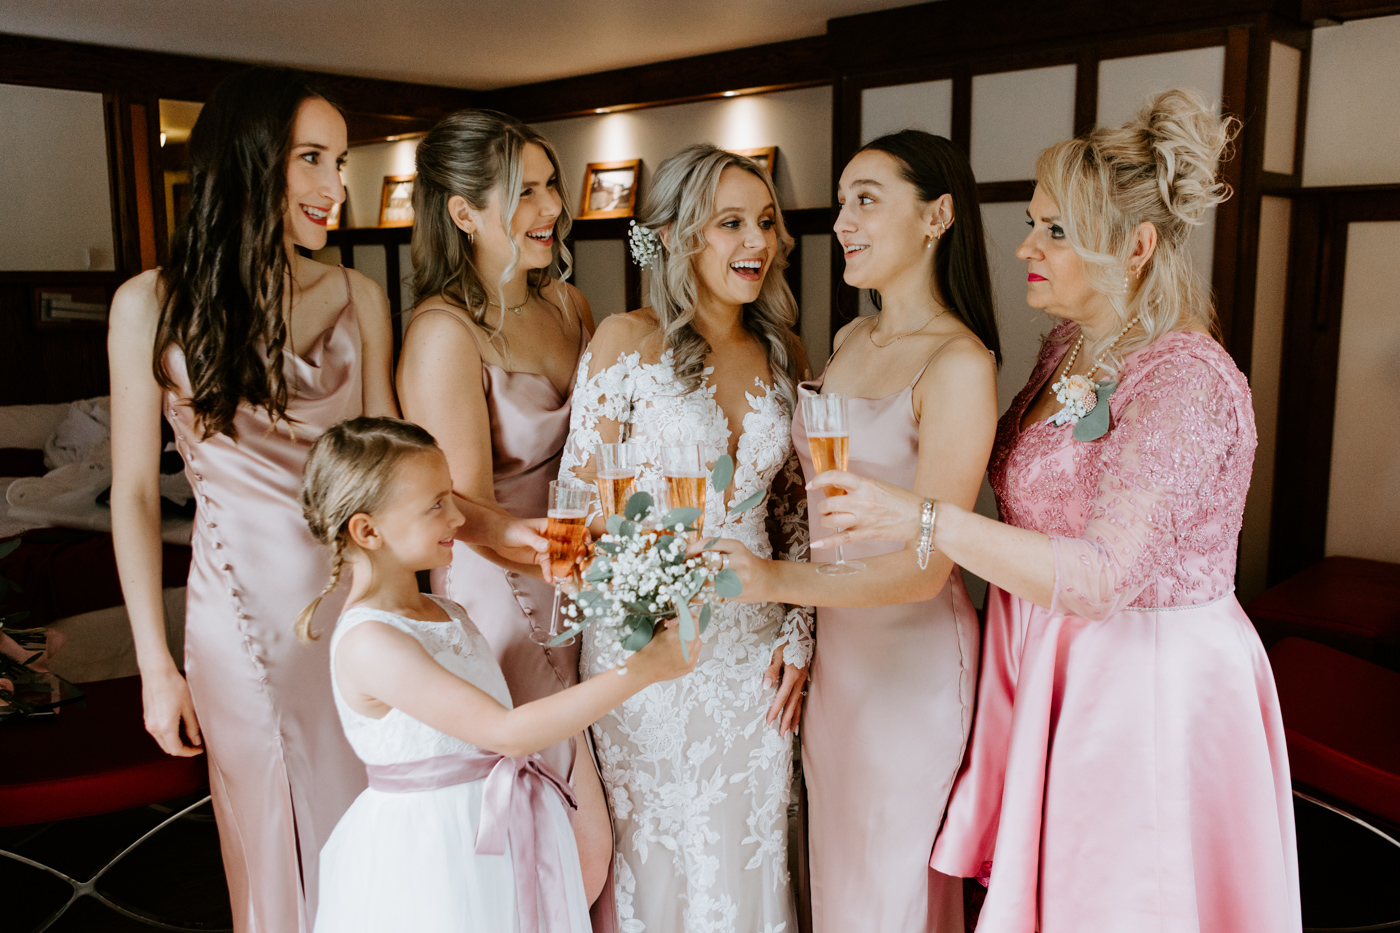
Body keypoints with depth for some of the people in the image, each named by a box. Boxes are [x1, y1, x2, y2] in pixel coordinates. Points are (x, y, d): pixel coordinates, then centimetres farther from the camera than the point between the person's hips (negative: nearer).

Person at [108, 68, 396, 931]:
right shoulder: (154, 306, -6)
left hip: (355, 593, 2)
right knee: (278, 841, 15)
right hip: (244, 606, -2)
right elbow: (135, 493, -2)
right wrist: (156, 664, -1)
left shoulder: (358, 299, 0)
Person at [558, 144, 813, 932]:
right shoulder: (628, 342, -9)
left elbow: (795, 509, 9)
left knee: (749, 856, 16)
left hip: (753, 645, 4)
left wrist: (798, 633, 4)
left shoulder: (784, 355, 4)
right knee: (656, 854, 13)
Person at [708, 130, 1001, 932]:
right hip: (836, 640, 7)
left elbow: (926, 567, -22)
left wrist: (780, 581, -32)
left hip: (912, 651, -7)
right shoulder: (851, 340, 6)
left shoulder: (958, 362, -19)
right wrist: (798, 627, 9)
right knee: (834, 859, 23)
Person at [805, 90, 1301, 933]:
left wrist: (924, 518, -35)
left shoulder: (1187, 382, -22)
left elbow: (1101, 576, -30)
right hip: (1048, 672, 8)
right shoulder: (1071, 345, 4)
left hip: (1147, 689, -8)